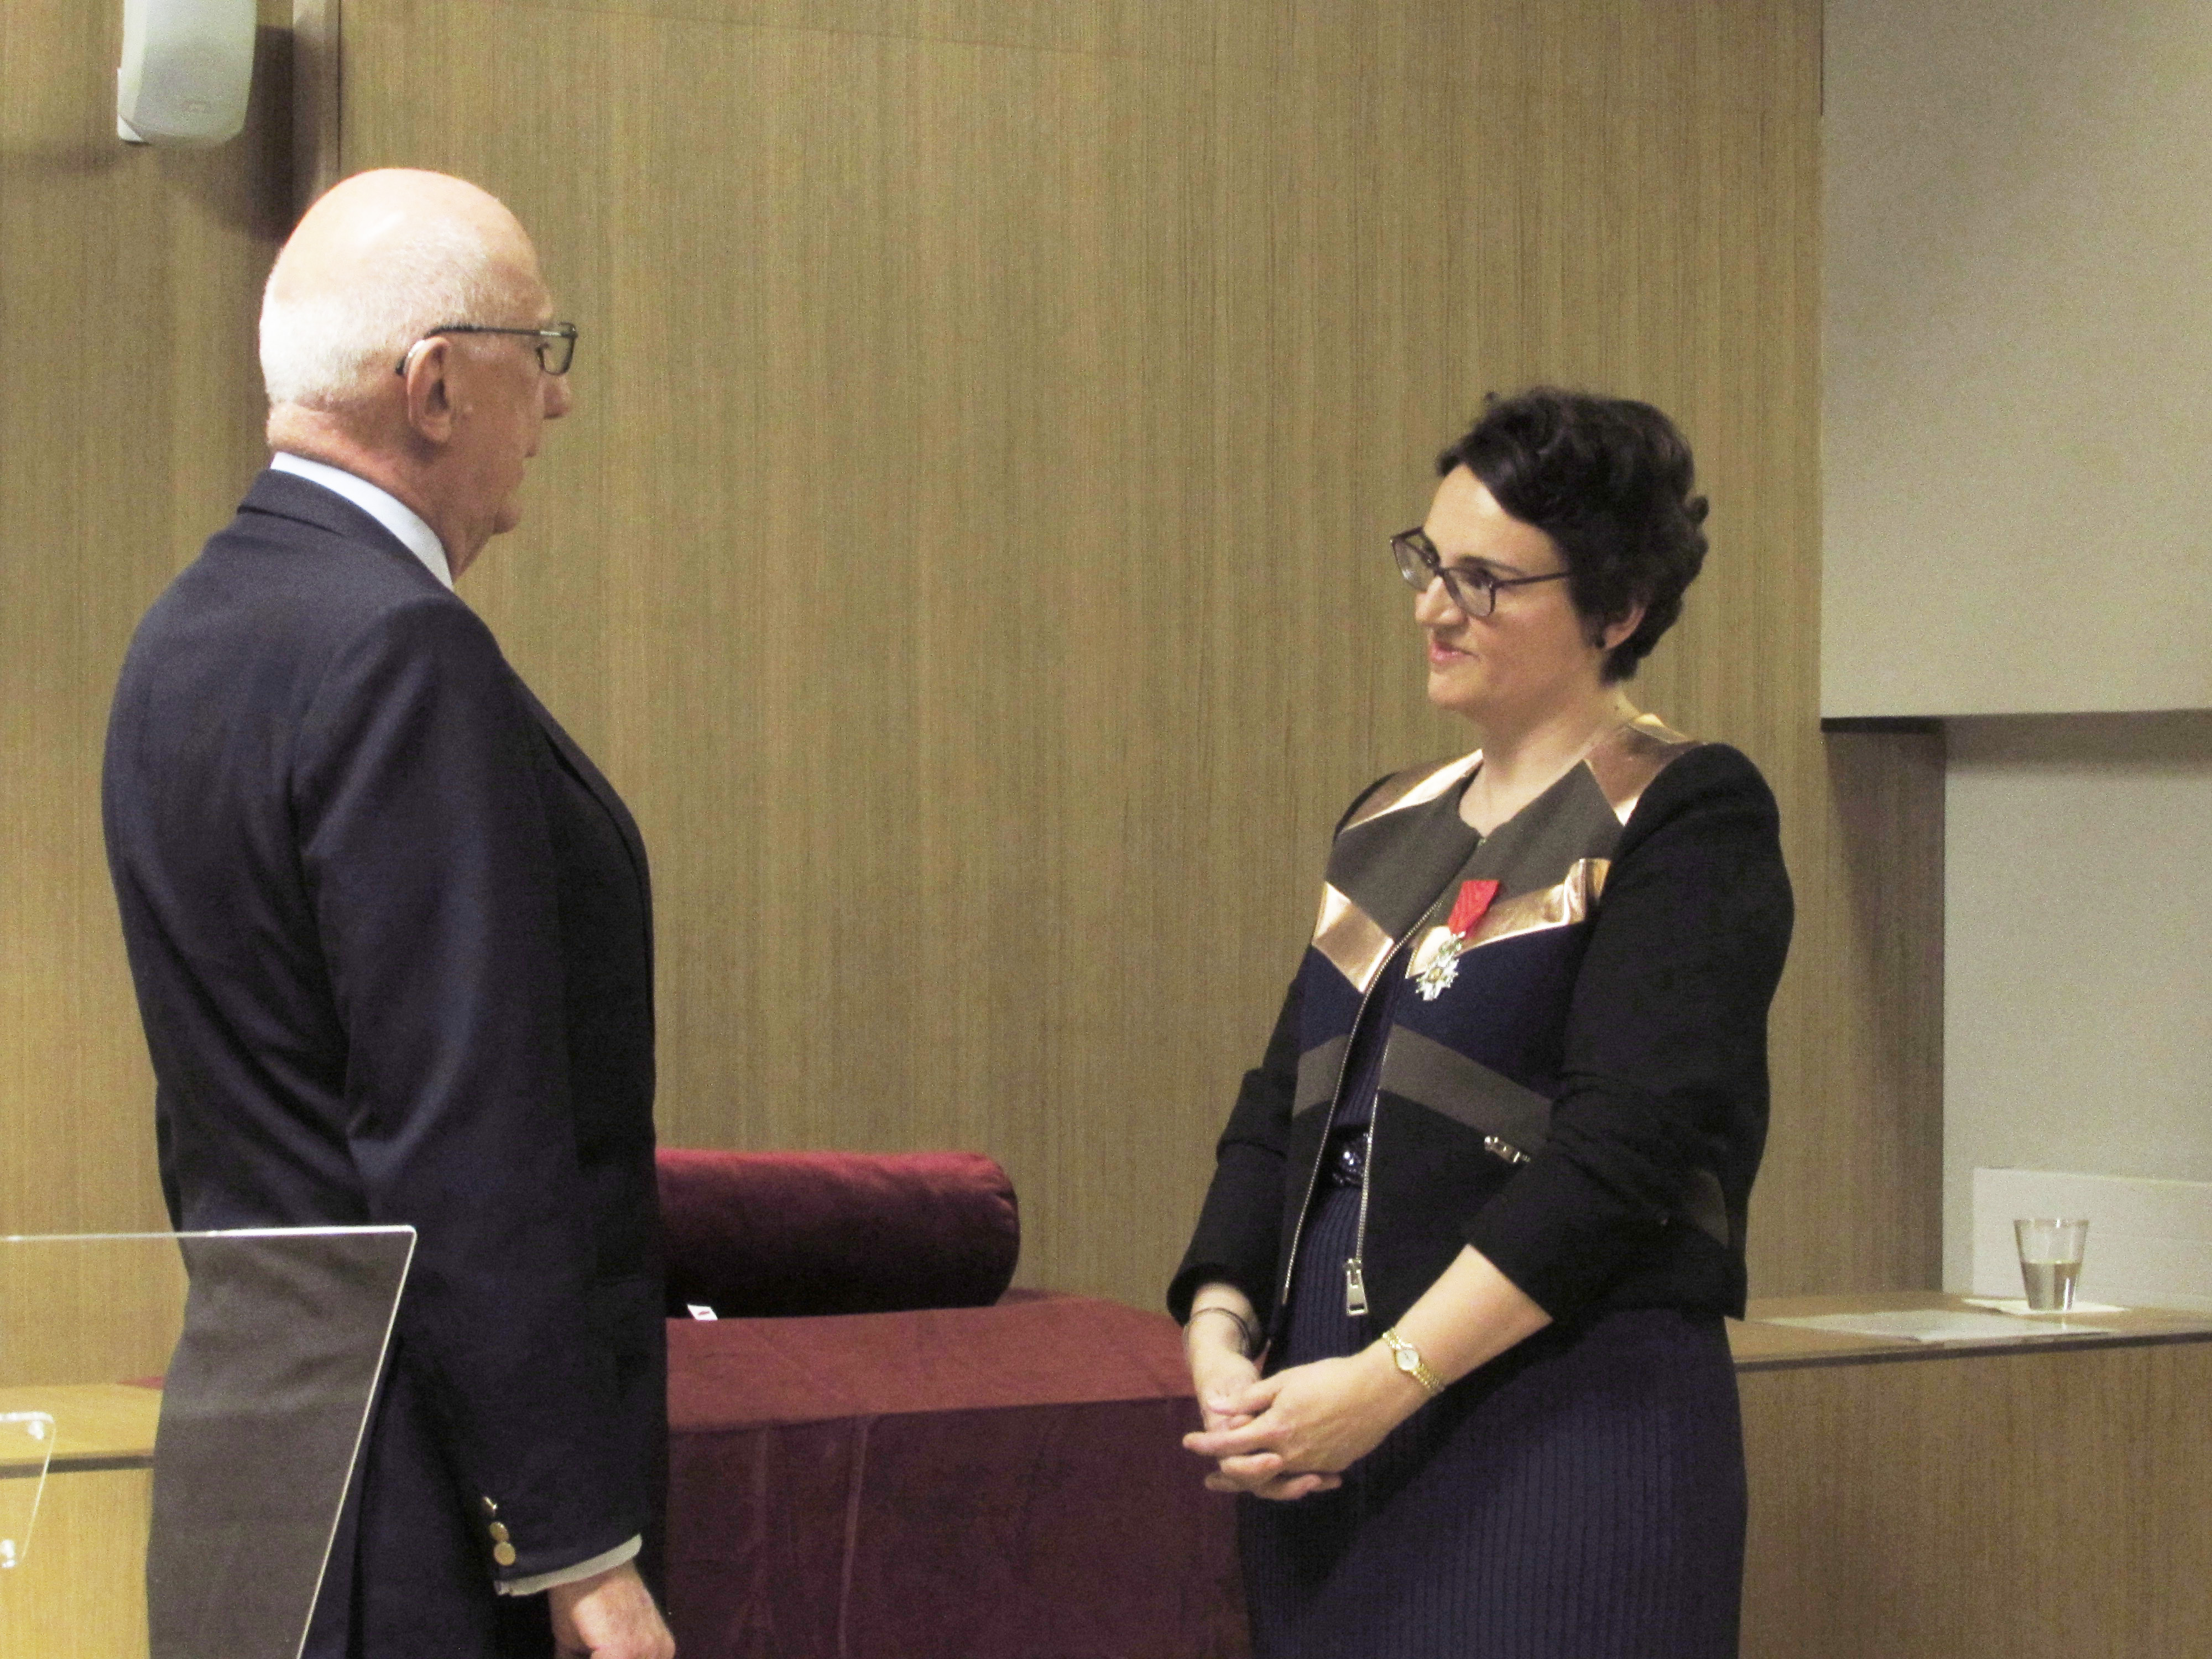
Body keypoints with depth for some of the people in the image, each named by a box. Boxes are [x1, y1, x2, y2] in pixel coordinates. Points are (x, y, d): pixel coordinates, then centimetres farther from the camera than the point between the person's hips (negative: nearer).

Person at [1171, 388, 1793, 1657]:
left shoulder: (1687, 819, -6)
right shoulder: (1387, 826, 17)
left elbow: (1625, 1149, -15)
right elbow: (1283, 1109, 14)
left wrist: (1385, 1379, -19)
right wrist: (1221, 1332, -4)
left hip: (1571, 1443, -6)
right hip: (1327, 1447, 6)